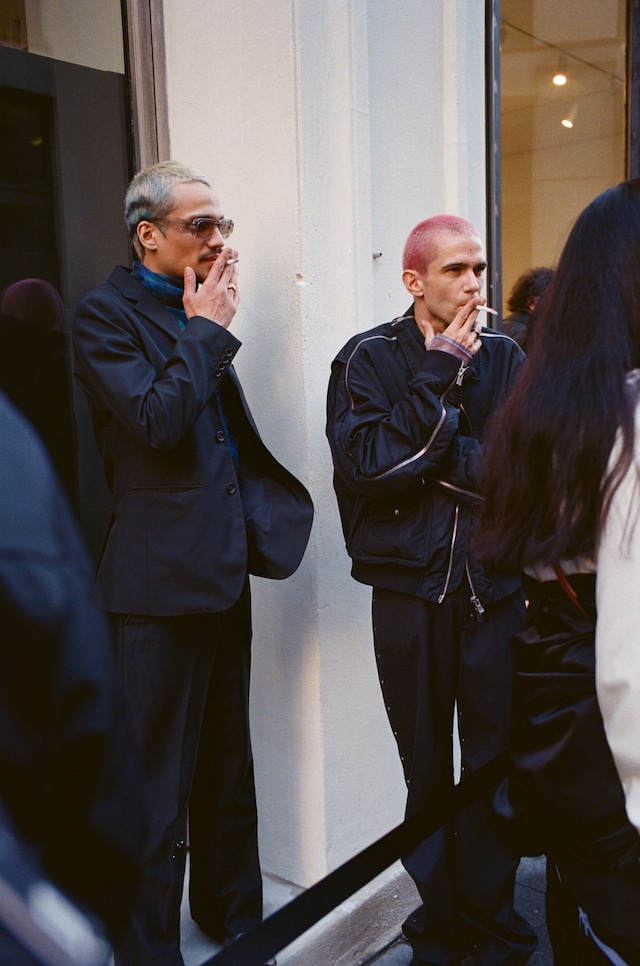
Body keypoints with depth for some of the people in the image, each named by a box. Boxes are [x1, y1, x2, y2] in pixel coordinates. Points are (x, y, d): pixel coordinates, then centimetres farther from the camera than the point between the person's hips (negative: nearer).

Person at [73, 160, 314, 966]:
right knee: (159, 789, 3)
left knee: (228, 769, 20)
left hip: (224, 571, 8)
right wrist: (207, 329, -12)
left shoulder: (199, 313, 13)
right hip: (161, 581, -8)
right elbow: (158, 421, -22)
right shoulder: (105, 313, -8)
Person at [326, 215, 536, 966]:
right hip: (410, 588, -1)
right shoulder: (369, 360, -1)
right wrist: (440, 377, -12)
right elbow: (367, 465, -16)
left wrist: (432, 460, -14)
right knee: (428, 770, 10)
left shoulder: (503, 357, 7)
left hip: (496, 586, 2)